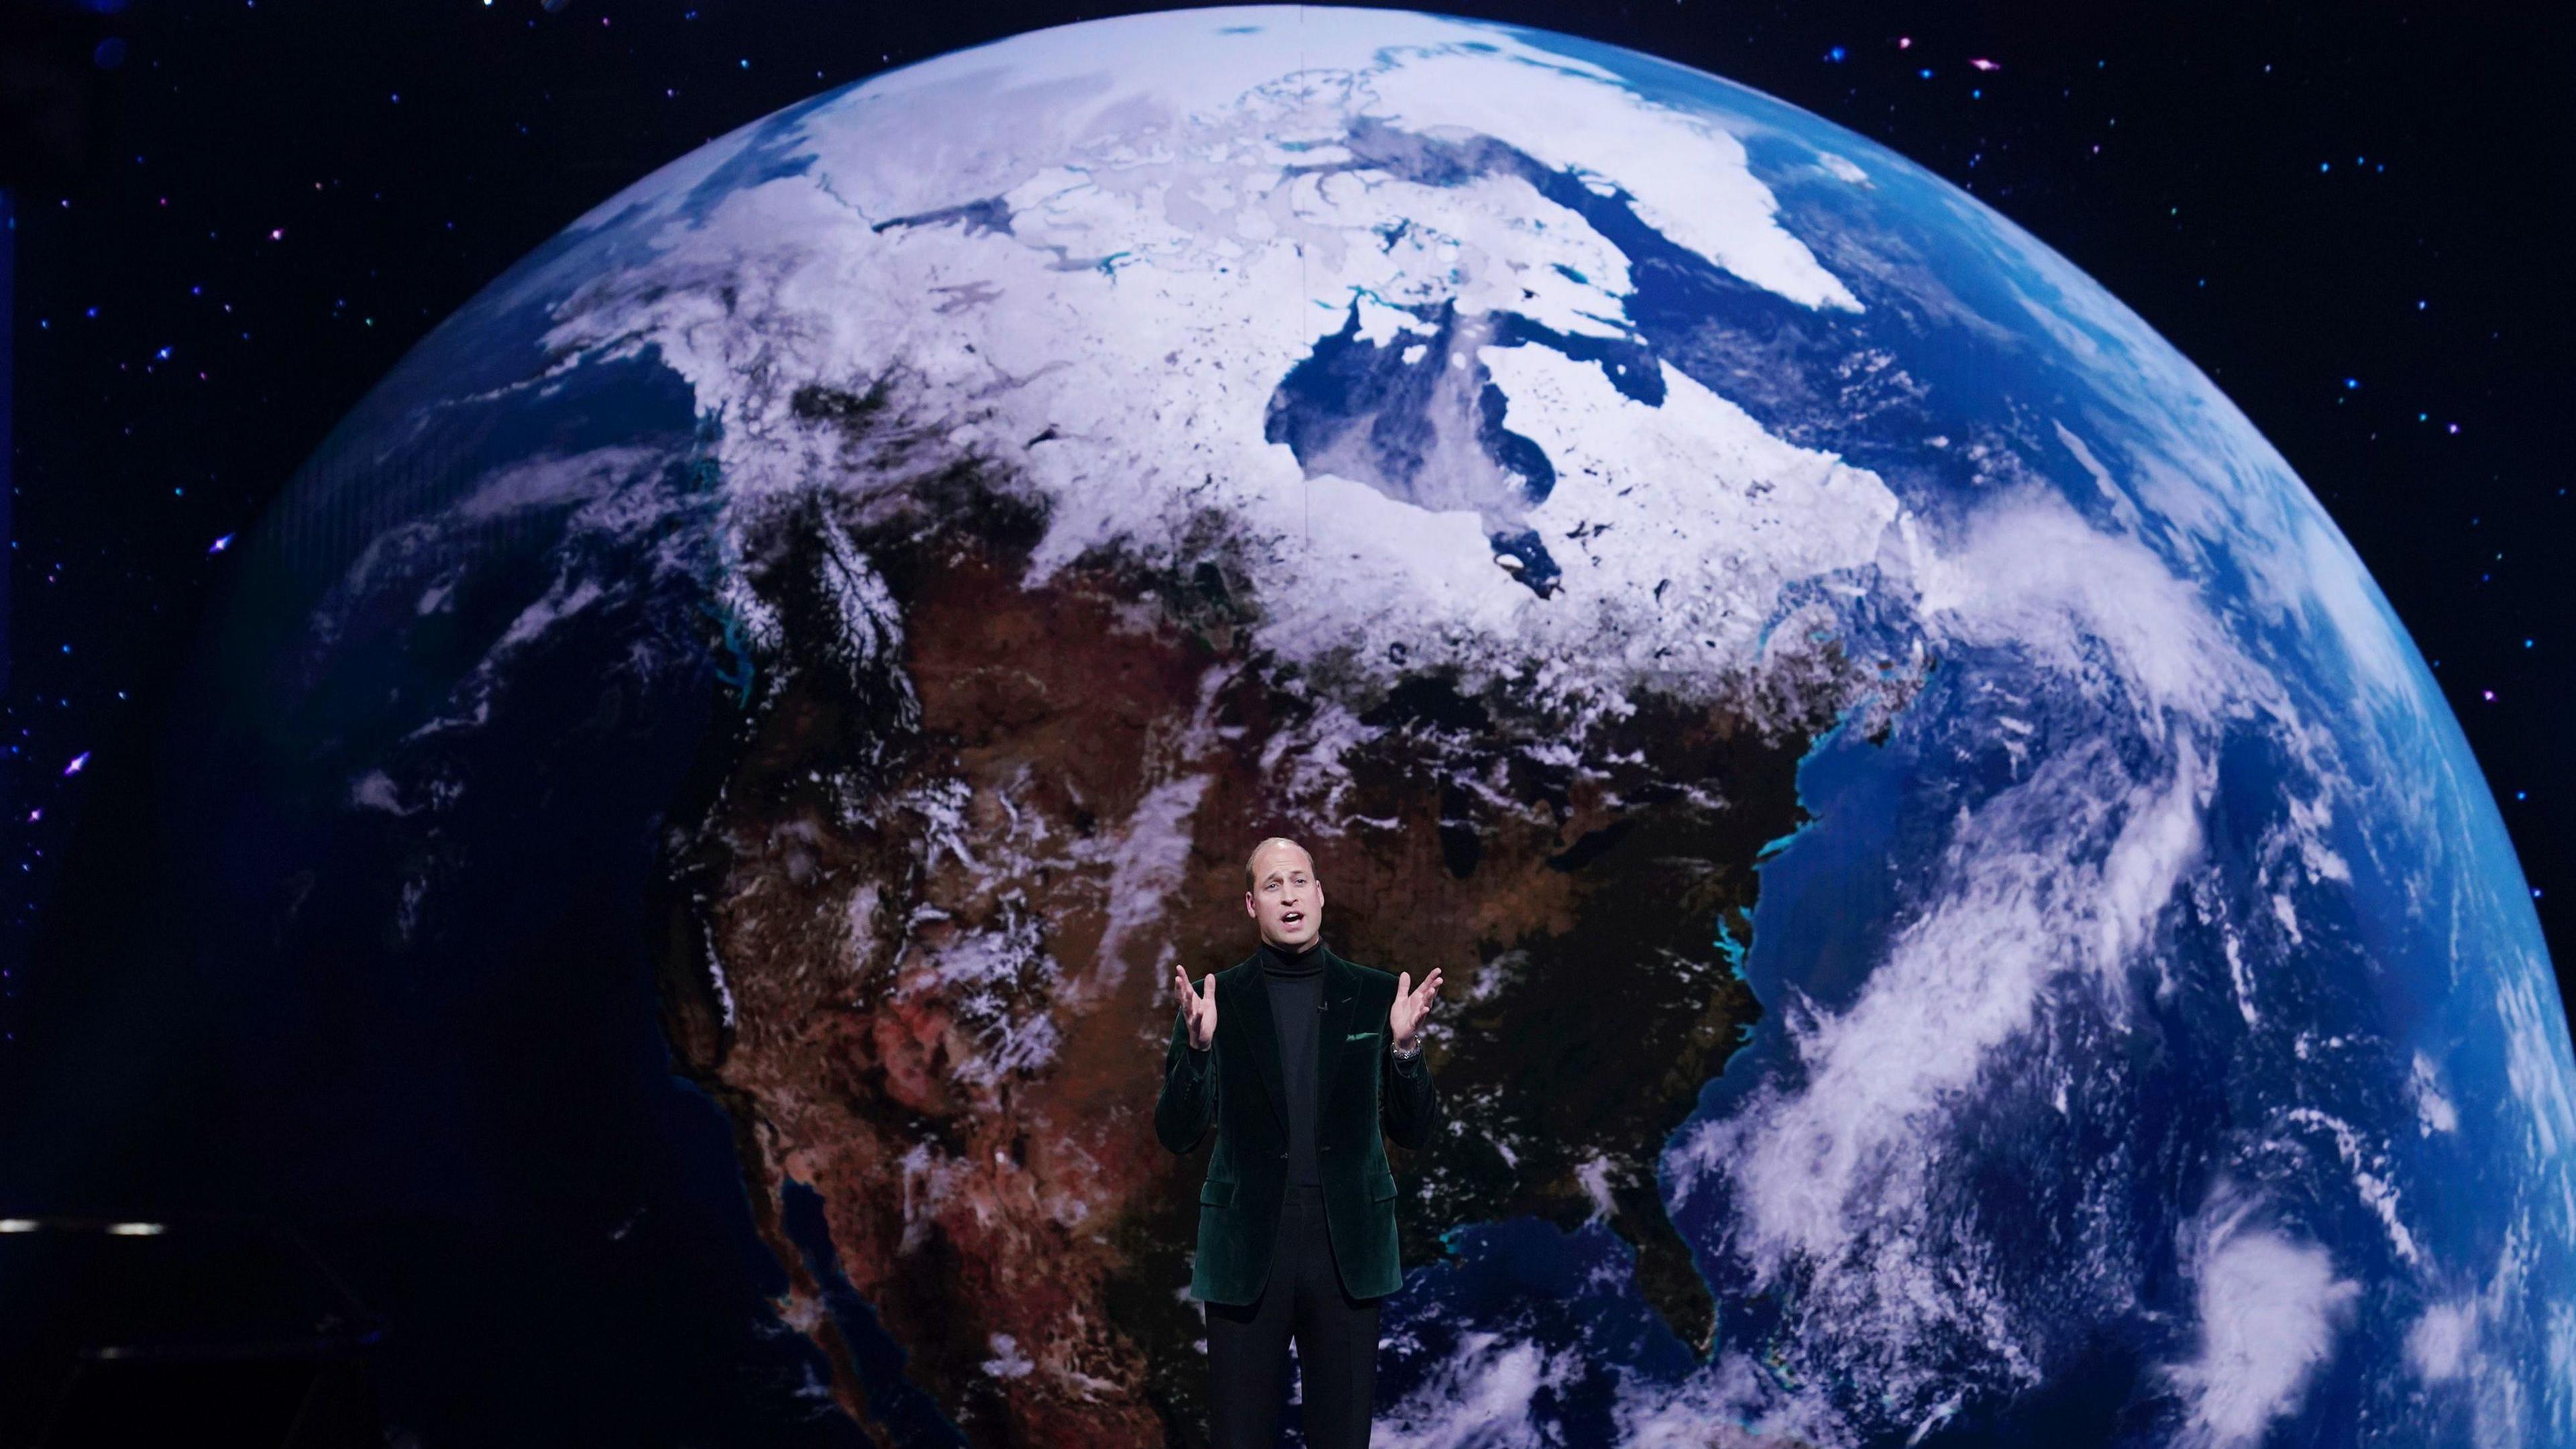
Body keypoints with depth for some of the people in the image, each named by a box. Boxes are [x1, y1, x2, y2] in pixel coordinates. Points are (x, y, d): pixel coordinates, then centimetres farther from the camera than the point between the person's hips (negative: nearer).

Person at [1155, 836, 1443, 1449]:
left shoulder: (1376, 996, 5)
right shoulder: (1217, 999, 1)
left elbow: (1415, 1132, 5)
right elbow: (1177, 1135, -3)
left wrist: (1405, 1046, -13)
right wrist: (1198, 1046, -19)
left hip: (1347, 1252, 1)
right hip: (1248, 1252, -1)